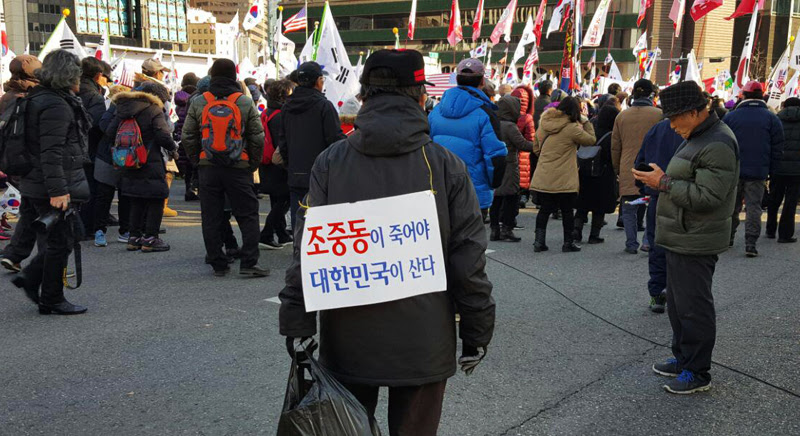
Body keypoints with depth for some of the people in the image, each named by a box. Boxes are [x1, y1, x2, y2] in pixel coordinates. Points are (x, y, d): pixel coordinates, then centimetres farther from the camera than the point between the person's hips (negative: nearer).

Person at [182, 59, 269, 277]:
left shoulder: (198, 102, 4)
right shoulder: (245, 102, 1)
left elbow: (188, 136, 6)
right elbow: (258, 137, -1)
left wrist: (196, 161, 15)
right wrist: (253, 164, 8)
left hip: (207, 167, 2)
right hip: (239, 167, -1)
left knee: (211, 217, 8)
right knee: (248, 215, 5)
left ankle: (218, 264, 12)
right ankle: (248, 263, -1)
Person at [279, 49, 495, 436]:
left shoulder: (330, 162, -6)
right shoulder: (447, 165, -8)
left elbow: (308, 249, -7)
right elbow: (468, 259, -8)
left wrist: (296, 325, 0)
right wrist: (477, 332, 3)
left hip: (348, 342, 1)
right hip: (424, 345, -1)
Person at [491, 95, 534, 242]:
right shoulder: (510, 126, -14)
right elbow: (522, 144, -16)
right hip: (509, 166, -7)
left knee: (496, 198, 10)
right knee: (511, 198, 2)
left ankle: (495, 230, 15)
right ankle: (507, 230, 3)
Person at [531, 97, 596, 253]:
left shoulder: (543, 124, 5)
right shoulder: (572, 128, -14)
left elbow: (536, 149, 15)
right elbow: (591, 140, -2)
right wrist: (585, 121, 5)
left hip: (543, 179, 5)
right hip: (564, 180, -5)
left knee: (545, 209, 13)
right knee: (567, 211, 8)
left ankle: (539, 242, 11)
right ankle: (568, 243, 17)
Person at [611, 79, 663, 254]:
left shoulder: (622, 116, 4)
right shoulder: (659, 115, -5)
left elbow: (615, 146, 9)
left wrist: (617, 169, 19)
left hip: (628, 171, 2)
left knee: (629, 210, 10)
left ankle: (631, 244, 10)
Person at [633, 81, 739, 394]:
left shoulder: (717, 145, -20)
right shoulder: (697, 137, 14)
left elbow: (707, 196, -26)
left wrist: (664, 183, -22)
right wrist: (662, 181, 10)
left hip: (695, 243, -11)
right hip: (681, 239, 11)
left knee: (693, 308, -1)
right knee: (678, 303, 19)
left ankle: (698, 373, 12)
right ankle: (683, 359, 33)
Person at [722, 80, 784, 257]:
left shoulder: (731, 117, -1)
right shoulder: (772, 119, 1)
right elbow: (777, 148, 0)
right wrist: (768, 170, 7)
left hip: (733, 171, 1)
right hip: (758, 172, -1)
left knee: (732, 205, 14)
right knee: (754, 207, 2)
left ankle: (727, 238, 23)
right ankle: (750, 244, -2)